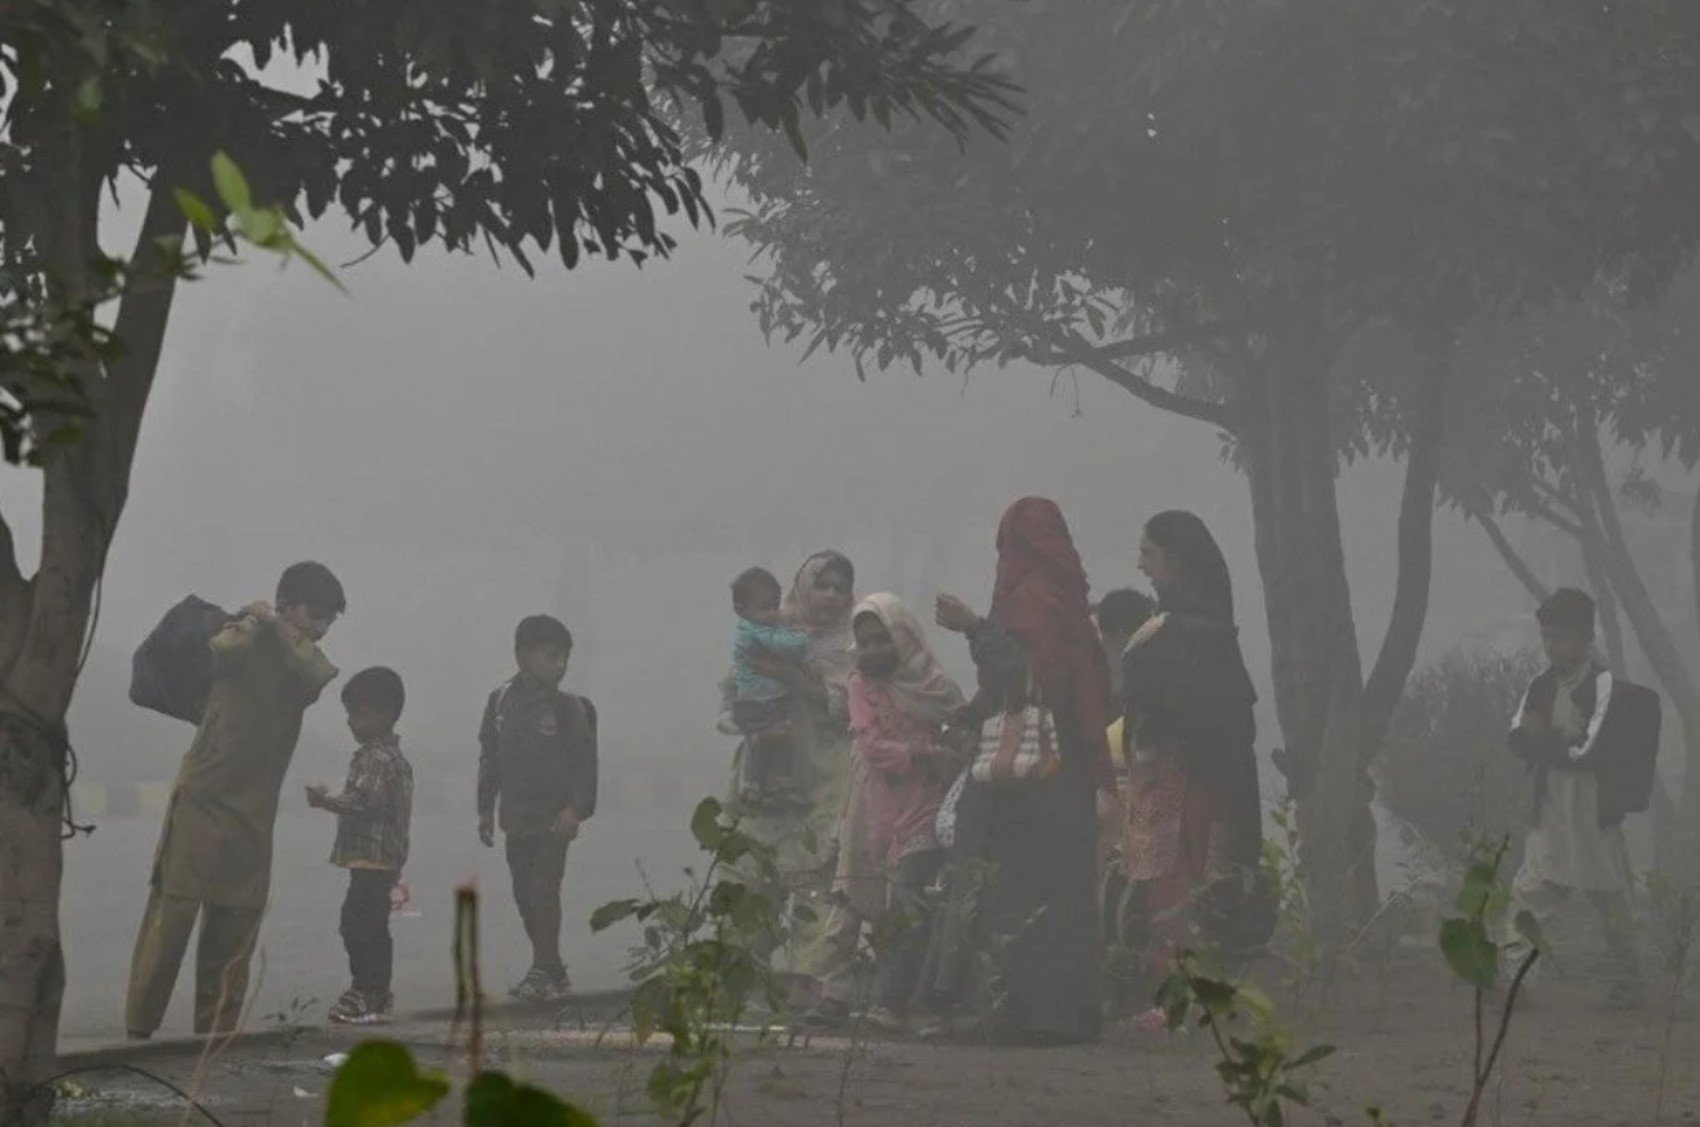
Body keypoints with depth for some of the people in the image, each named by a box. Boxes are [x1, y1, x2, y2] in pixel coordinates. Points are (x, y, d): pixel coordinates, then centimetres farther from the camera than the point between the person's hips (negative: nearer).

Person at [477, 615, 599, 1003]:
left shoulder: (568, 706, -7)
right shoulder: (501, 701, 4)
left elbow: (584, 760, -8)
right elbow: (489, 757, 11)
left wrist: (575, 808, -17)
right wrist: (486, 809, 11)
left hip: (554, 818, -5)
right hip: (517, 818, 5)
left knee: (544, 890, -11)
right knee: (524, 894, 9)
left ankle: (543, 972, -6)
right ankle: (553, 972, 19)